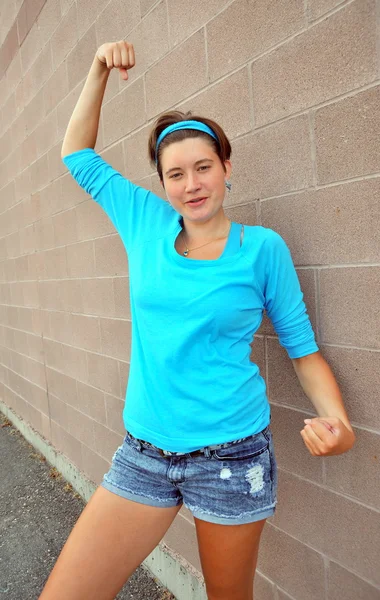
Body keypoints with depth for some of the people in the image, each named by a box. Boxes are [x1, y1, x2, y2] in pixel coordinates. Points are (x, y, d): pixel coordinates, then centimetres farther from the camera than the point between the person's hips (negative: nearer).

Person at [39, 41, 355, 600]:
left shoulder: (263, 247, -6)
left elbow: (303, 349, -1)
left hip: (232, 455, -2)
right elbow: (79, 156, 14)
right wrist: (100, 69, 8)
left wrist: (337, 420, -17)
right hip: (142, 452, 3)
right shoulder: (148, 225, 2)